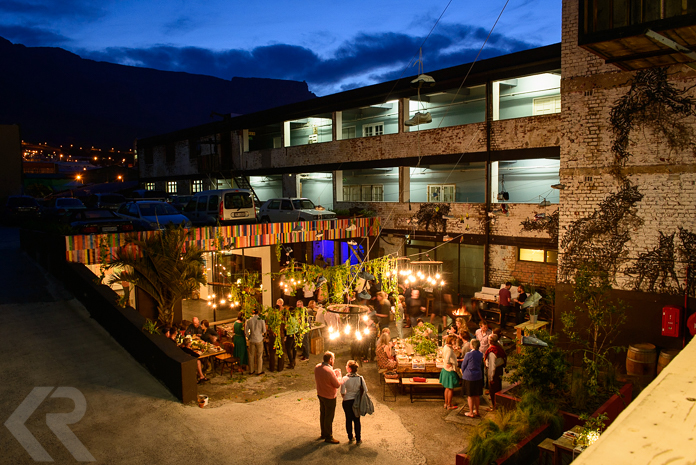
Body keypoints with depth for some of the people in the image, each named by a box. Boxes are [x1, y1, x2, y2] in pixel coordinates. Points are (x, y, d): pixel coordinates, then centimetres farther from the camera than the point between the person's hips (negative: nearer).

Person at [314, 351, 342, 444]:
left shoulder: (317, 367, -6)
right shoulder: (329, 371, -31)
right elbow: (337, 385, -22)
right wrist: (338, 374, -5)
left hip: (320, 394, 8)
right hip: (329, 397, -8)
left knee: (322, 414, 22)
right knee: (329, 417, 8)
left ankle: (323, 434, 38)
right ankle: (328, 437, 22)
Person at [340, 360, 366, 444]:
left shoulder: (344, 379, -17)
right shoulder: (360, 378, -12)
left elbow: (342, 393, -12)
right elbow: (365, 390, -6)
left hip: (347, 401, -1)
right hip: (357, 401, 1)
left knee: (348, 420, 16)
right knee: (357, 420, 15)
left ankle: (350, 438, 29)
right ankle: (358, 439, 22)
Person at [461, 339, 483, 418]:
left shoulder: (468, 354, -18)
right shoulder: (480, 354, -1)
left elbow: (463, 365, -9)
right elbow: (480, 364, 10)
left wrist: (463, 373, 11)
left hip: (469, 377, -6)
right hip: (478, 377, 6)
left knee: (470, 396, 5)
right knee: (477, 395, 16)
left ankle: (471, 413, 12)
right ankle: (476, 411, 27)